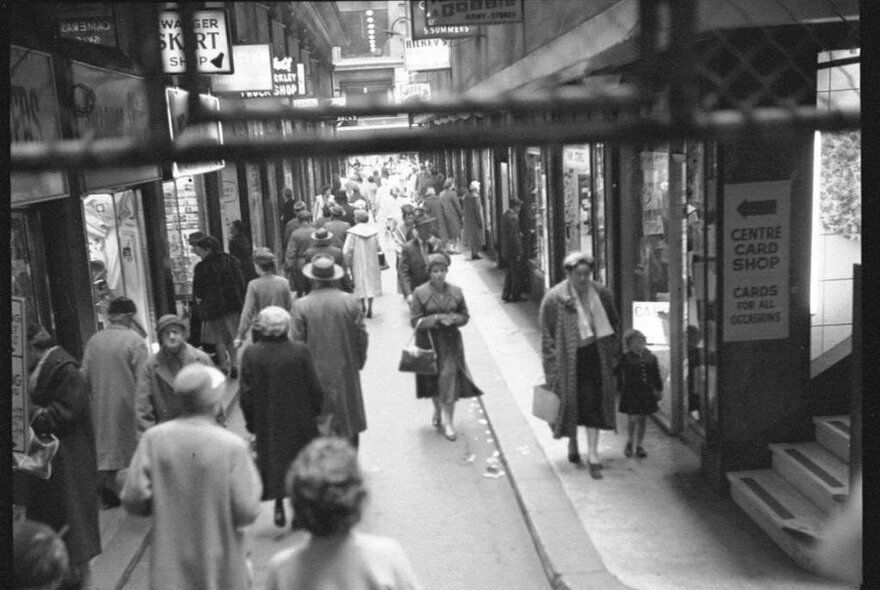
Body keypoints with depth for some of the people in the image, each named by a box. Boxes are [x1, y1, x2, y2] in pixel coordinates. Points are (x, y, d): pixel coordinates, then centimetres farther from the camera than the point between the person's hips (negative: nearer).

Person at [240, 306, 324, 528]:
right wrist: (316, 412, 8)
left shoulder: (250, 354, -12)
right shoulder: (300, 351, -15)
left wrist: (251, 422, 6)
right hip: (299, 421, -1)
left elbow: (247, 394, -7)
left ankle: (279, 506, 17)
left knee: (274, 460, 17)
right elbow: (314, 388, -9)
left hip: (268, 424, 1)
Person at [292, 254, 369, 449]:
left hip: (316, 374, -1)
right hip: (346, 372, 2)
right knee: (349, 419, 17)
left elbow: (297, 343, -7)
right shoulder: (351, 301, -9)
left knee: (320, 422, 9)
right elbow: (362, 337, -3)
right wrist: (359, 361, 12)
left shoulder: (301, 305, -12)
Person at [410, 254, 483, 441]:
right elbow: (415, 321, -8)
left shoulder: (456, 292, 1)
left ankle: (447, 420, 1)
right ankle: (437, 410, 38)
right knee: (433, 379, 11)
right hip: (429, 340, -1)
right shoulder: (420, 293, -7)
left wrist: (453, 318, -14)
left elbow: (465, 316, 7)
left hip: (451, 341, 1)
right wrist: (436, 318, -20)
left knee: (450, 376, -7)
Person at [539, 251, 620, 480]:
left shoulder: (601, 294, -1)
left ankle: (593, 455, 8)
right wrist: (552, 368, -10)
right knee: (570, 402, 10)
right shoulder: (554, 299, -12)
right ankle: (572, 443, 35)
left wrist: (612, 357, 8)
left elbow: (612, 326, 11)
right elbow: (547, 335, -8)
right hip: (567, 358, -2)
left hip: (594, 356, 2)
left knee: (593, 404, 1)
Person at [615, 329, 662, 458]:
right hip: (631, 393, -3)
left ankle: (639, 446, 21)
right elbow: (618, 374, -2)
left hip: (646, 393, 3)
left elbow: (656, 375, 10)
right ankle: (630, 441, 22)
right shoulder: (625, 359, -5)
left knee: (641, 419, 9)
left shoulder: (651, 358, 4)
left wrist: (659, 389, 8)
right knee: (633, 418, -4)